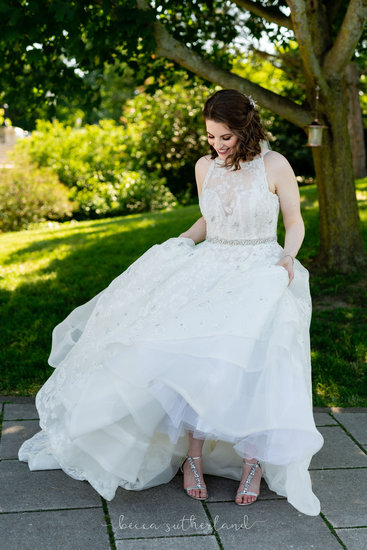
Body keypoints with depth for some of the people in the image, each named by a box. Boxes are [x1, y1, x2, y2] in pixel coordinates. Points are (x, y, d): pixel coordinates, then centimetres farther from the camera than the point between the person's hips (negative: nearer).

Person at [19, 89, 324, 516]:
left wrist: (288, 257, -14)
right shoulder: (204, 167, 7)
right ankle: (193, 453, -17)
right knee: (191, 344, -26)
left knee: (249, 348, -33)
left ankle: (253, 457, -19)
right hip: (210, 267, 3)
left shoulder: (275, 165, -5)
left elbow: (295, 224, 5)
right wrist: (175, 248, 7)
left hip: (262, 271, -3)